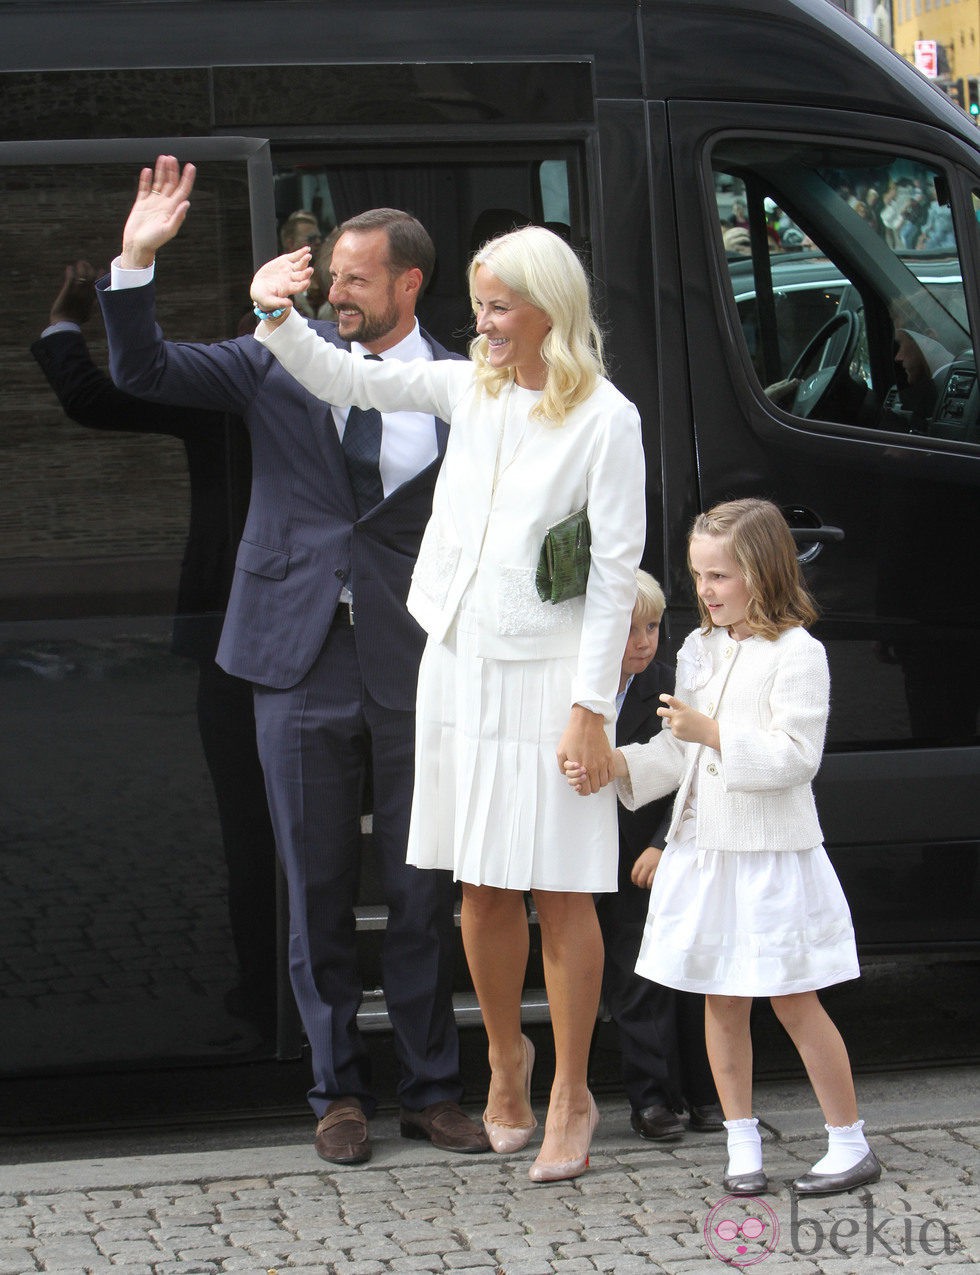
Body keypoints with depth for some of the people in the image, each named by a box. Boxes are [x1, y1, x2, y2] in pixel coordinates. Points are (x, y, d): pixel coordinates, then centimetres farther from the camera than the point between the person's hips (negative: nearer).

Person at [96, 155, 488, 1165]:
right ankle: (337, 1090, 20)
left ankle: (430, 1090, 19)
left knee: (421, 892, 7)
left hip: (412, 670, -1)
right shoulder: (280, 360, 4)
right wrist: (136, 263, -12)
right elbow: (143, 372, 3)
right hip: (302, 664, 1)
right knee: (317, 891, 9)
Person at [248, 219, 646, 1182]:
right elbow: (343, 380, 11)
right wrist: (278, 317, -9)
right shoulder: (470, 388, 7)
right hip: (459, 660, 5)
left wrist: (590, 706, -13)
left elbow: (617, 568, -11)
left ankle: (570, 1099, 12)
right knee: (481, 887, 11)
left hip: (547, 671, -5)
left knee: (560, 894, 1)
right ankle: (506, 1067, 30)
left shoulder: (605, 418, -10)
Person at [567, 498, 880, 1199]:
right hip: (702, 849, 7)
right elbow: (675, 751, 13)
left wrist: (713, 733, -23)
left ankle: (851, 1143, 9)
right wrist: (615, 765, -2)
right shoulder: (698, 649, 11)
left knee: (794, 1001, -2)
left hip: (772, 856, -6)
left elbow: (794, 755, -17)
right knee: (721, 1002, 9)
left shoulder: (798, 653, -10)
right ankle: (742, 1142, 17)